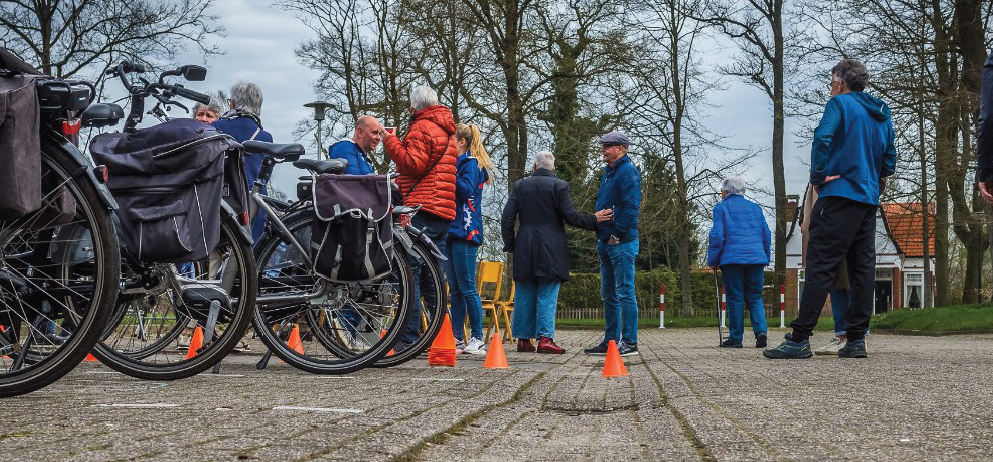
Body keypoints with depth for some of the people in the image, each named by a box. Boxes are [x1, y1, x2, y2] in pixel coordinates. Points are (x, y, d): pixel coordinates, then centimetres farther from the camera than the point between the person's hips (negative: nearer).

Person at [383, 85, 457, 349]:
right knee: (432, 277, 12)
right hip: (445, 210, 9)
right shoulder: (447, 131, 25)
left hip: (422, 208, -9)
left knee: (409, 272, -11)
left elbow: (413, 164, -15)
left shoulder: (421, 127, -4)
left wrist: (390, 142, -5)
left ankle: (408, 339, -16)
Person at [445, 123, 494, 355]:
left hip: (465, 232, -9)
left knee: (467, 288, -8)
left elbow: (466, 190, -19)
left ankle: (477, 338, -4)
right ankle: (457, 337, 10)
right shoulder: (459, 163, 20)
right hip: (452, 231, 9)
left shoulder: (471, 163, -5)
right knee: (455, 289, 8)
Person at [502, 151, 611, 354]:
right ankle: (545, 338, -10)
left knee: (524, 295, 8)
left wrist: (510, 243, 12)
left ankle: (523, 339, 10)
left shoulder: (520, 185, 8)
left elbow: (507, 217, 4)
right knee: (547, 294, -2)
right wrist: (594, 219, 4)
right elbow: (570, 215, -7)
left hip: (525, 249, 3)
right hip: (551, 250, -3)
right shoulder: (559, 186, -1)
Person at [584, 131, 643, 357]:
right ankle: (611, 340, 19)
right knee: (609, 295, 13)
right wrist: (601, 236, 16)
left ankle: (630, 342, -4)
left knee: (625, 293, -7)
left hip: (621, 243, -10)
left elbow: (631, 207, -19)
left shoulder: (627, 172, -10)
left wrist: (616, 234, -19)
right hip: (606, 243, 10)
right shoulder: (609, 172, 19)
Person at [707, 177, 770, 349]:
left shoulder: (721, 207, 3)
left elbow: (717, 236, -4)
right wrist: (766, 259, 24)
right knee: (755, 297, 9)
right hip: (756, 257, 4)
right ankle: (761, 330, -11)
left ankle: (735, 338, 4)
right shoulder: (755, 208, 17)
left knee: (735, 299, 2)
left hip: (732, 257, -4)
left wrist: (712, 260, 2)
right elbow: (766, 234, 16)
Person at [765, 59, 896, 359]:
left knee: (820, 265, -11)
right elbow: (890, 158, 21)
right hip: (869, 200, 8)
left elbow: (822, 138, -19)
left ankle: (800, 338, -14)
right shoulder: (882, 114, 19)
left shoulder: (840, 103, -4)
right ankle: (856, 340, 7)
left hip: (840, 196, -8)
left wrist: (818, 177, -12)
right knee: (862, 267, 7)